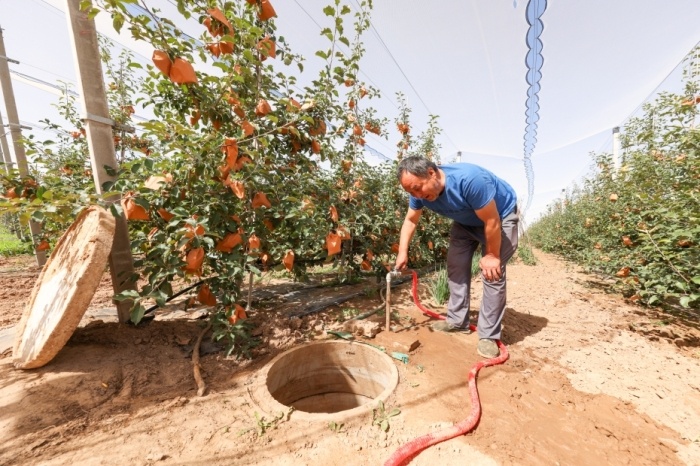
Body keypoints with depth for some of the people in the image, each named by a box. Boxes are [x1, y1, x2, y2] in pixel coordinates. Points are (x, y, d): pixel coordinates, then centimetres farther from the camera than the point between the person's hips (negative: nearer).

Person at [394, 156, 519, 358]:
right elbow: (410, 220, -4)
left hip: (501, 216, -5)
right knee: (456, 266, 1)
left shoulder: (470, 179, -41)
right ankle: (457, 320, 15)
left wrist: (492, 255, -18)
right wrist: (403, 252, -13)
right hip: (466, 221, 6)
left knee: (492, 274, -12)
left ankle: (489, 335, 0)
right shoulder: (420, 191, -20)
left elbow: (492, 221, -30)